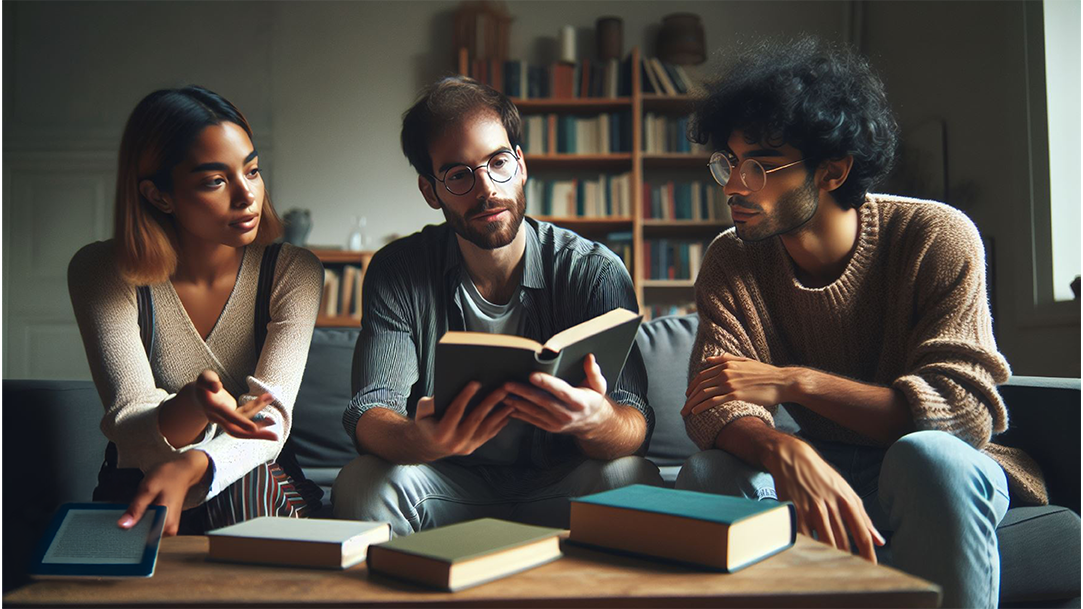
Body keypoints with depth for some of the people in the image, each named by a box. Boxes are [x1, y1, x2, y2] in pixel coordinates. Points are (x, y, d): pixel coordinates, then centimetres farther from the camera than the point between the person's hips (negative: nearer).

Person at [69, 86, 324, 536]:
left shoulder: (293, 271, -8)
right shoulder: (102, 273, -8)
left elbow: (272, 421, -18)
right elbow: (128, 426, -16)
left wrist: (190, 466, -41)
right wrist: (193, 406, -41)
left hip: (258, 490, 0)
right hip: (139, 483, 0)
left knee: (244, 488, -33)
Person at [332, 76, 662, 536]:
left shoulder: (594, 271, -10)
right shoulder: (396, 273, -6)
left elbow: (633, 426, -18)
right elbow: (369, 415, -15)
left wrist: (594, 420, -45)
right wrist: (421, 441, -41)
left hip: (557, 487, 0)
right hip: (449, 487, 1)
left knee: (633, 479, -31)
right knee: (362, 483, -29)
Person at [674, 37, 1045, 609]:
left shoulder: (938, 239, -16)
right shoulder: (731, 260, -6)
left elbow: (969, 410, -24)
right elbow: (714, 407, -16)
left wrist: (794, 382, -35)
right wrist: (787, 452, -40)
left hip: (938, 476, -2)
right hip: (810, 471, 3)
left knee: (928, 456, -36)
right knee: (708, 471, -26)